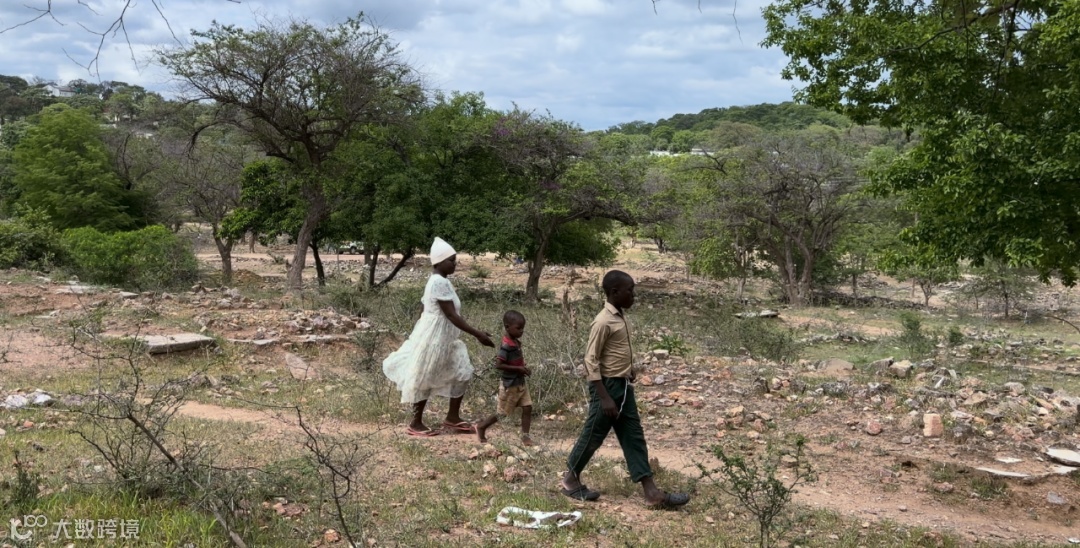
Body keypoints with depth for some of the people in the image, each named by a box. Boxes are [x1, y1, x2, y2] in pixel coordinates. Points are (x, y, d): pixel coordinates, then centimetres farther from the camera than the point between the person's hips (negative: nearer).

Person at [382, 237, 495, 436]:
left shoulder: (437, 281, 10)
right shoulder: (440, 282, -21)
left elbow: (423, 307, 17)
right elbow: (452, 316, -24)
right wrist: (478, 334, -23)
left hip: (443, 337, 10)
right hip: (433, 337, -10)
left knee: (462, 372, 11)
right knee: (424, 379, 3)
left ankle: (452, 418, 20)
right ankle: (416, 424, 16)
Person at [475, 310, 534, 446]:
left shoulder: (516, 342, 3)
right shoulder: (506, 346, -24)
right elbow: (498, 365, -28)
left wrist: (523, 369, 1)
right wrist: (519, 369, -26)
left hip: (520, 383, 8)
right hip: (510, 385, -8)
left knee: (527, 408, 2)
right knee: (502, 412, 7)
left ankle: (525, 435, 8)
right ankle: (481, 427, 25)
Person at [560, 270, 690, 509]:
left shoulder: (621, 317, 8)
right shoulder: (603, 322, -19)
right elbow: (591, 360, -20)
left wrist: (629, 374, 20)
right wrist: (604, 397, -22)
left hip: (624, 386, 9)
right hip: (608, 385, -9)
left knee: (634, 437, 7)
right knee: (593, 436, 5)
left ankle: (651, 492, 8)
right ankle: (571, 478, 25)